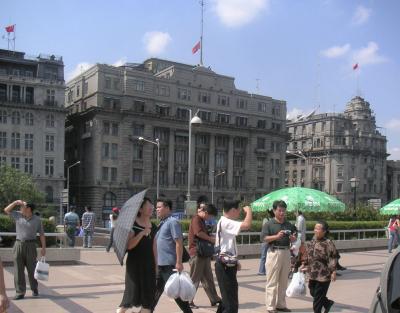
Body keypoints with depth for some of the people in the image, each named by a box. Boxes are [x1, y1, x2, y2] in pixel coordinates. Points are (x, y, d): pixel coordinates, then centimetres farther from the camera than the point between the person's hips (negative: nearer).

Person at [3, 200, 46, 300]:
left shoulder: (37, 219, -2)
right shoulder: (18, 215, 5)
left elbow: (41, 234, 1)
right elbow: (6, 210, 10)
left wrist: (43, 247, -5)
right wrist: (16, 202, -3)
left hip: (30, 245, -2)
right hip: (18, 245, 2)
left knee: (32, 269, 6)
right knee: (18, 270, 1)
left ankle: (34, 289, 25)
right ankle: (20, 292, 6)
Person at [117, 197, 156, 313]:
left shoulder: (153, 227, 8)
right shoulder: (133, 225, -9)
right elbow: (129, 245, -19)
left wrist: (156, 266, 13)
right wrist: (142, 233, -27)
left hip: (149, 265, 6)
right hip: (134, 264, -5)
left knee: (148, 297, 7)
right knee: (131, 295, -7)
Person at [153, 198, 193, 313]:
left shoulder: (172, 222, -12)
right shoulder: (162, 223, 15)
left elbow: (179, 242, -18)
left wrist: (179, 262, -22)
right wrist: (155, 261, 21)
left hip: (169, 264, -9)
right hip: (160, 264, 9)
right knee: (156, 290, 16)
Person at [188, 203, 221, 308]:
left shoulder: (202, 220, 18)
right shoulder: (196, 219, -12)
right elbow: (199, 233, -25)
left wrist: (211, 237, 5)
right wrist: (211, 239, -12)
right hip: (197, 253, -10)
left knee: (208, 279, 12)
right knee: (195, 279, -1)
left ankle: (214, 299, 17)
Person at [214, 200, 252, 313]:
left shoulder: (226, 222, 17)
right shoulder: (225, 222, -17)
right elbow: (246, 225, -31)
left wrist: (235, 261, 15)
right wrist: (249, 211, -14)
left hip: (227, 264, 11)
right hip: (225, 265, -11)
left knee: (228, 299, 22)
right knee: (231, 303, -8)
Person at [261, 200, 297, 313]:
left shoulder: (289, 225, 11)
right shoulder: (269, 224, -3)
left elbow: (294, 238, 17)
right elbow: (264, 238, -10)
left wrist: (293, 238, -6)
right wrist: (277, 236, -24)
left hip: (286, 253, 5)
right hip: (274, 252, -5)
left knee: (283, 281, 12)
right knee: (272, 281, -3)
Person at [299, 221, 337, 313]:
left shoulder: (328, 243, -15)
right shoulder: (311, 242, 5)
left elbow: (333, 259, -14)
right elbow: (306, 255, 16)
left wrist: (333, 272, -15)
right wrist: (303, 265, 10)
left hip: (323, 275, -7)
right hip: (312, 274, 7)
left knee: (318, 296, 1)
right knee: (313, 293, 17)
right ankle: (328, 303, 39)